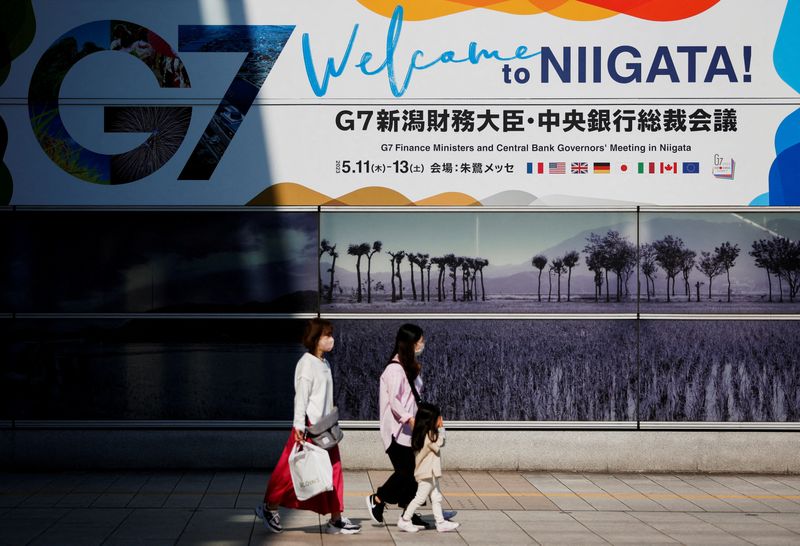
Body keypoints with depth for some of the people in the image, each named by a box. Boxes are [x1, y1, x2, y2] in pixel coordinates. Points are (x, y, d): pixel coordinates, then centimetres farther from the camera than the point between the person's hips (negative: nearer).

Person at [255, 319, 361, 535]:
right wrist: (299, 426, -21)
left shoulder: (324, 364, 14)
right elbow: (301, 396, -17)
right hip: (309, 427, -9)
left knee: (333, 472, 7)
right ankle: (269, 507, 16)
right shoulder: (307, 363, -12)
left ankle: (336, 519, 11)